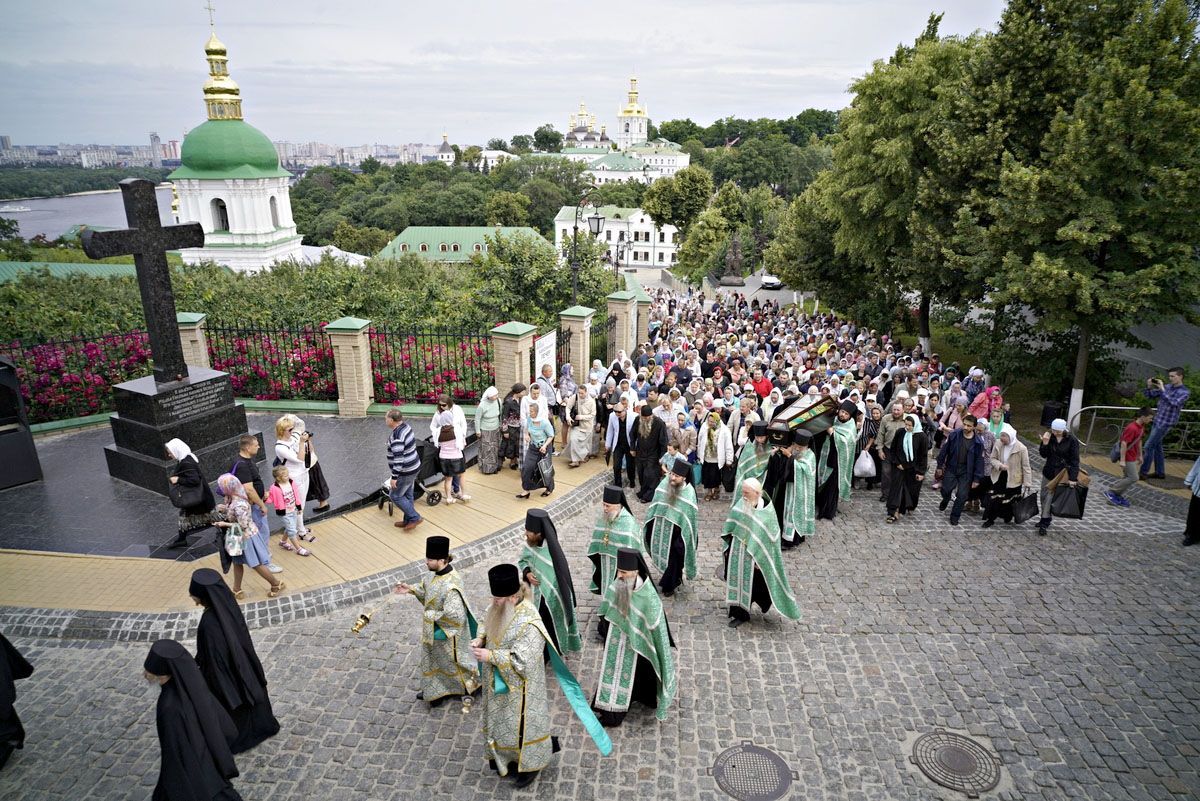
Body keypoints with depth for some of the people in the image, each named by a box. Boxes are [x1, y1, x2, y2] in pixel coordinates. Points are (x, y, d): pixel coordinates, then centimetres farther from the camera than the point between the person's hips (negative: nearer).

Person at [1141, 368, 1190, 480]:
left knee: (1149, 446, -7)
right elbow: (1149, 395, 12)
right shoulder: (1167, 387, 6)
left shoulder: (1185, 392, -12)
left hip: (1166, 423, -7)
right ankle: (1160, 472, 24)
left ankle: (1143, 472, 0)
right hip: (1157, 420, 7)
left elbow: (1173, 403, -28)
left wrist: (1162, 389, -28)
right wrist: (1149, 386, -8)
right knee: (1157, 446, 14)